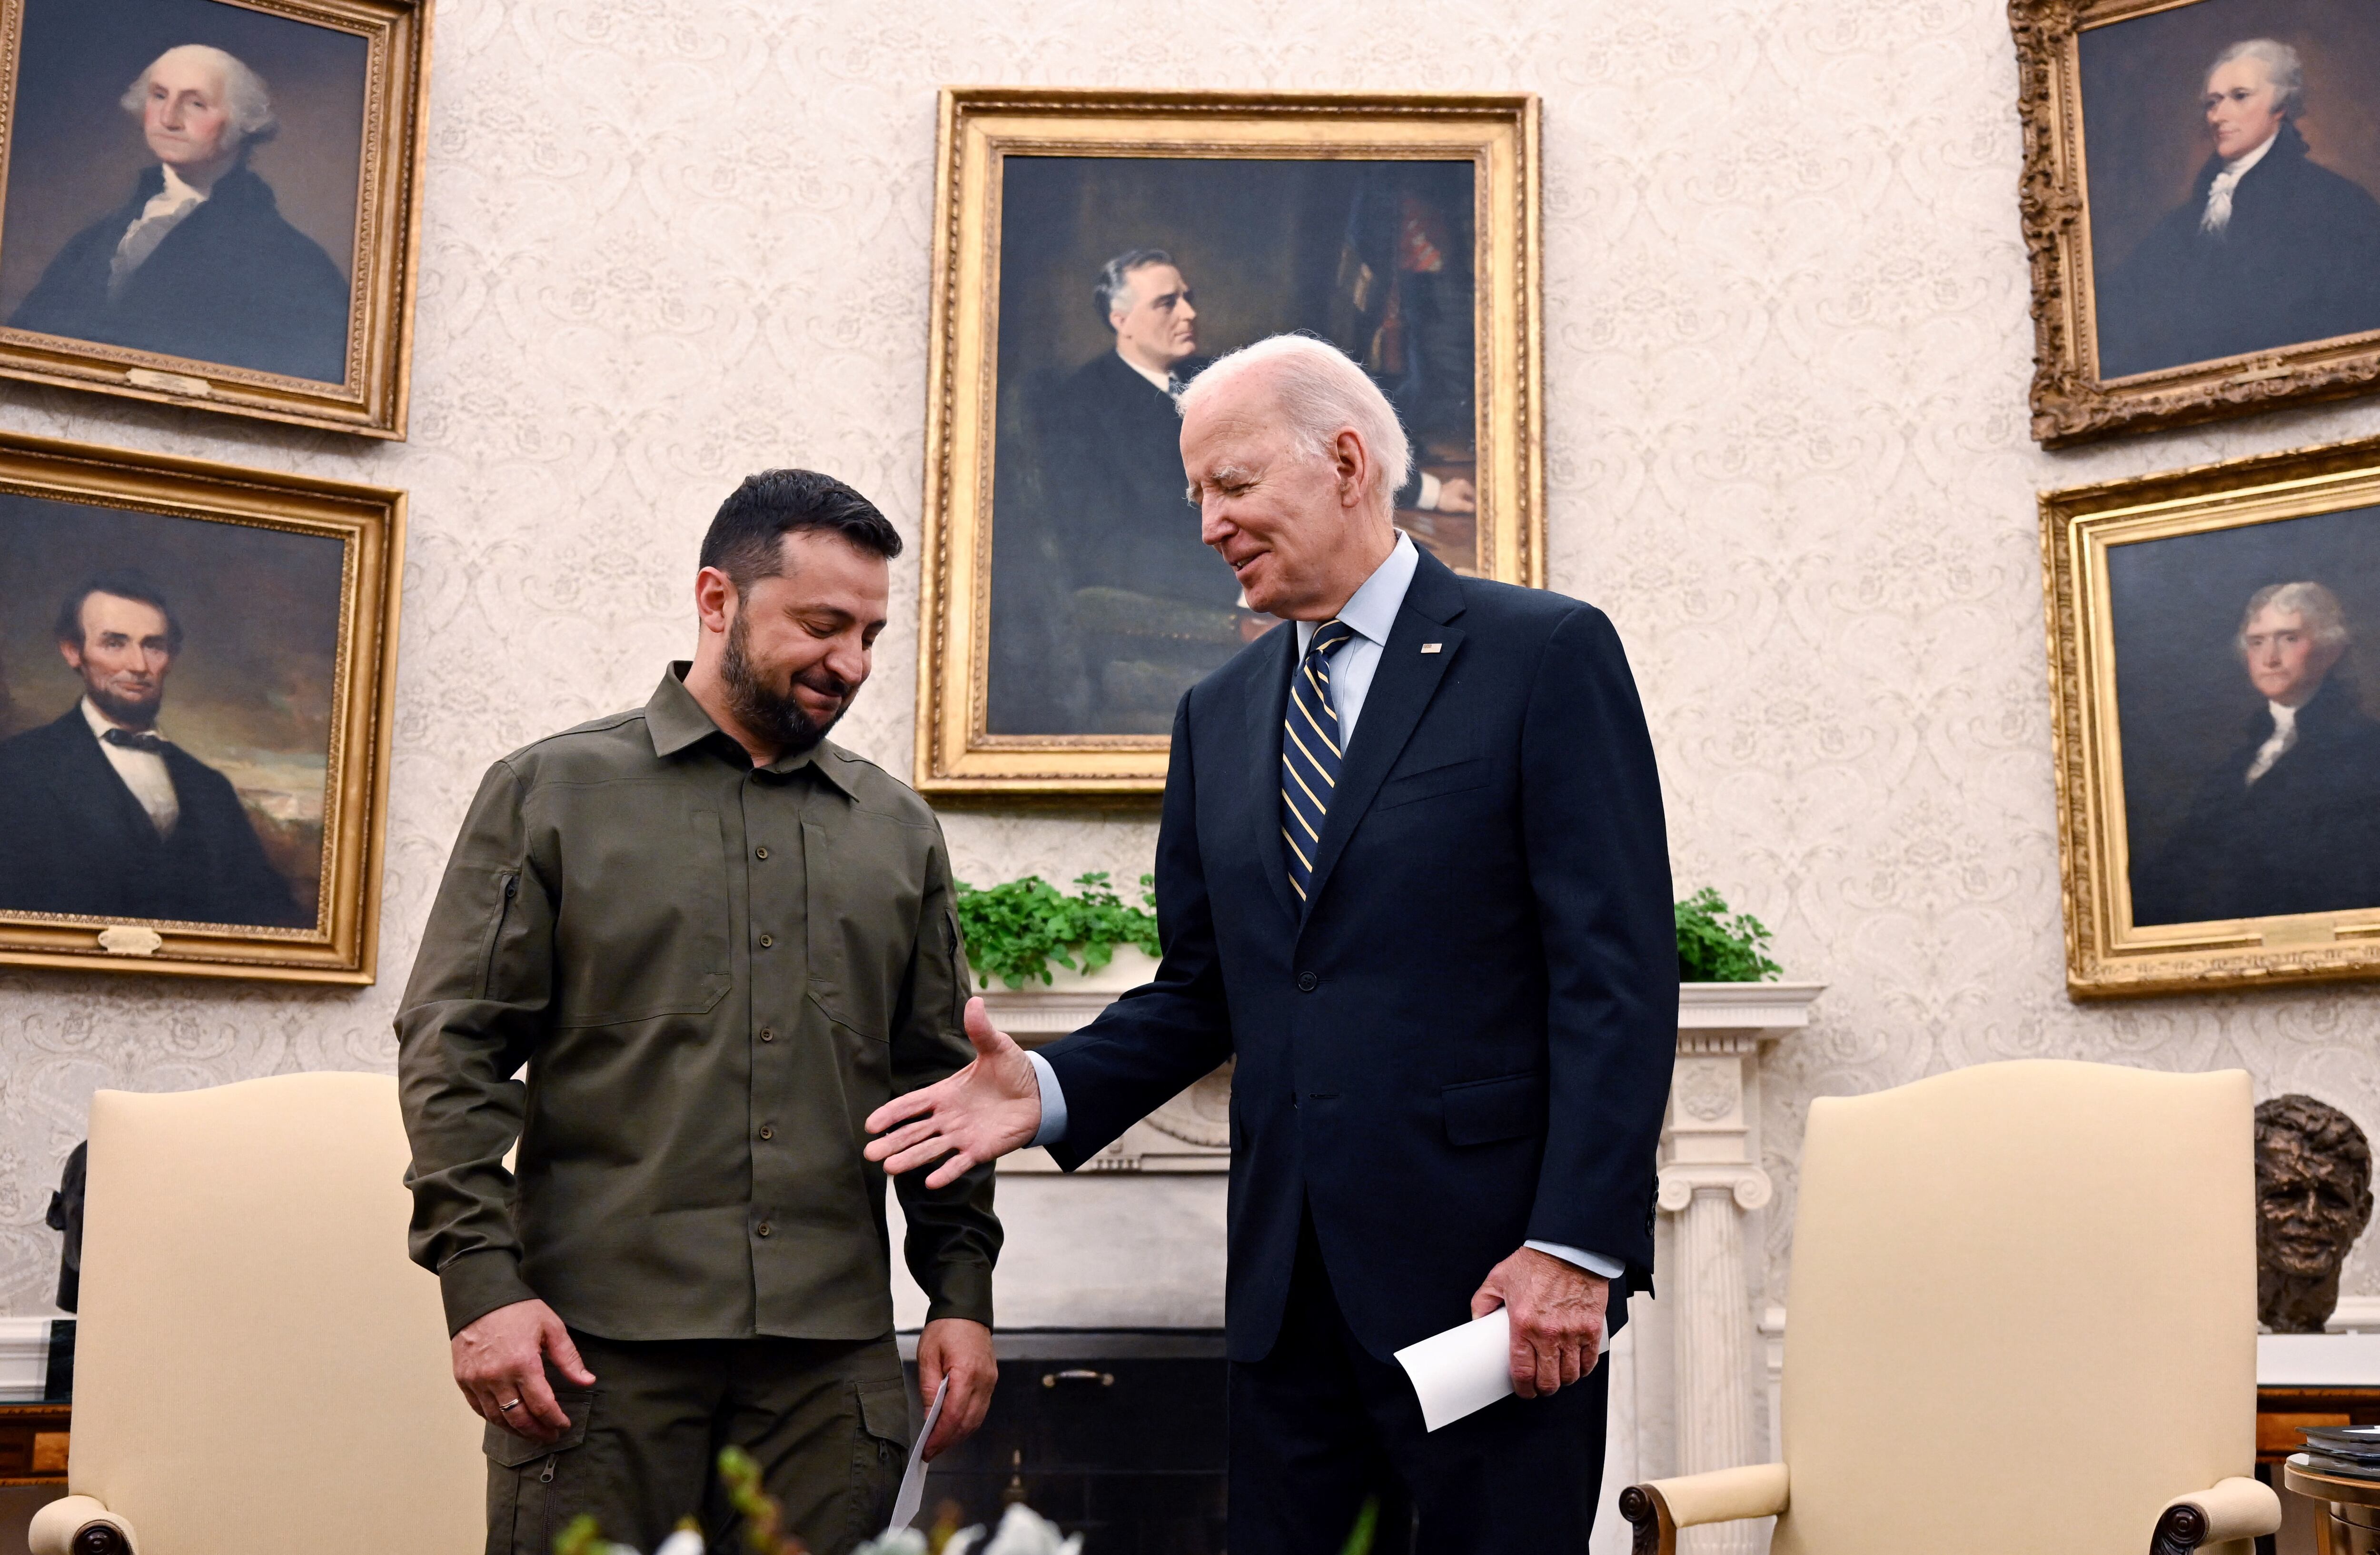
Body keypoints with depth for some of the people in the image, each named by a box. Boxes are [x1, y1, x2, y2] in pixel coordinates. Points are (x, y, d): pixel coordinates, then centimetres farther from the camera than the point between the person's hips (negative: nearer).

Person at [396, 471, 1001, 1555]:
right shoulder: (550, 794, 5)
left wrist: (961, 1292, 7)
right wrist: (482, 1282, -10)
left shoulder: (899, 831, 14)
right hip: (599, 1341, -2)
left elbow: (938, 1077, 15)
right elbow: (454, 1054, 0)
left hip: (834, 1348, 3)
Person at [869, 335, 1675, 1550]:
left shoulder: (1547, 655, -5)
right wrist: (1051, 1092, -2)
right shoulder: (1217, 714, 13)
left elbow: (1619, 976, -10)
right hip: (1288, 1275, 6)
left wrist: (1574, 1245, -16)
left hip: (1494, 1269, -5)